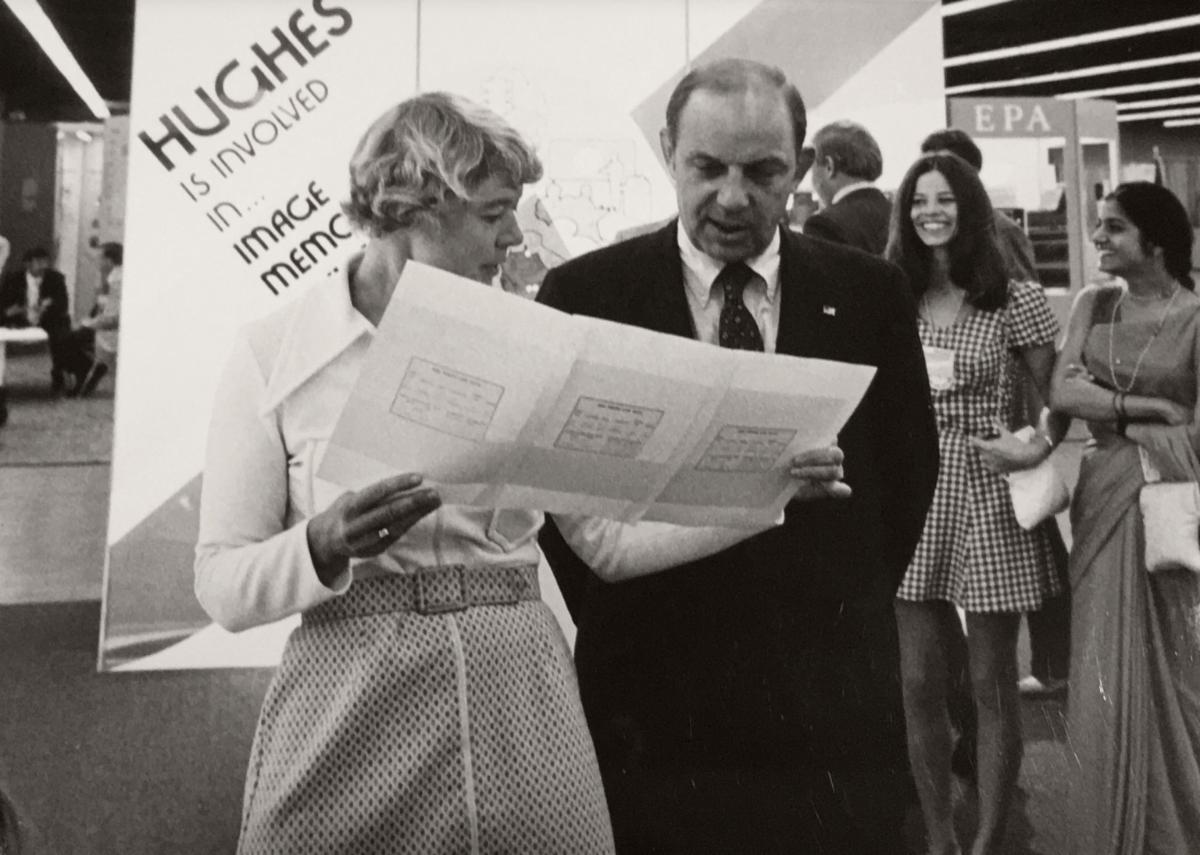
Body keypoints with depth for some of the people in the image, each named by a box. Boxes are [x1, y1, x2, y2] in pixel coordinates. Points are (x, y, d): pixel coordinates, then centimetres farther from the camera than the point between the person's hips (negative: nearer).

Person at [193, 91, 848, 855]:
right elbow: (223, 588, -4)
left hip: (522, 705, 3)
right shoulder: (272, 352, -4)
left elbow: (608, 540, 6)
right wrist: (322, 550, -23)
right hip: (353, 716, -2)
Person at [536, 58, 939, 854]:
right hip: (651, 686, -1)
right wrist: (608, 620, -1)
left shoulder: (870, 292, 1)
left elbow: (909, 463, 8)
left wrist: (849, 610, 6)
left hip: (831, 688, 2)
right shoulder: (585, 293, -4)